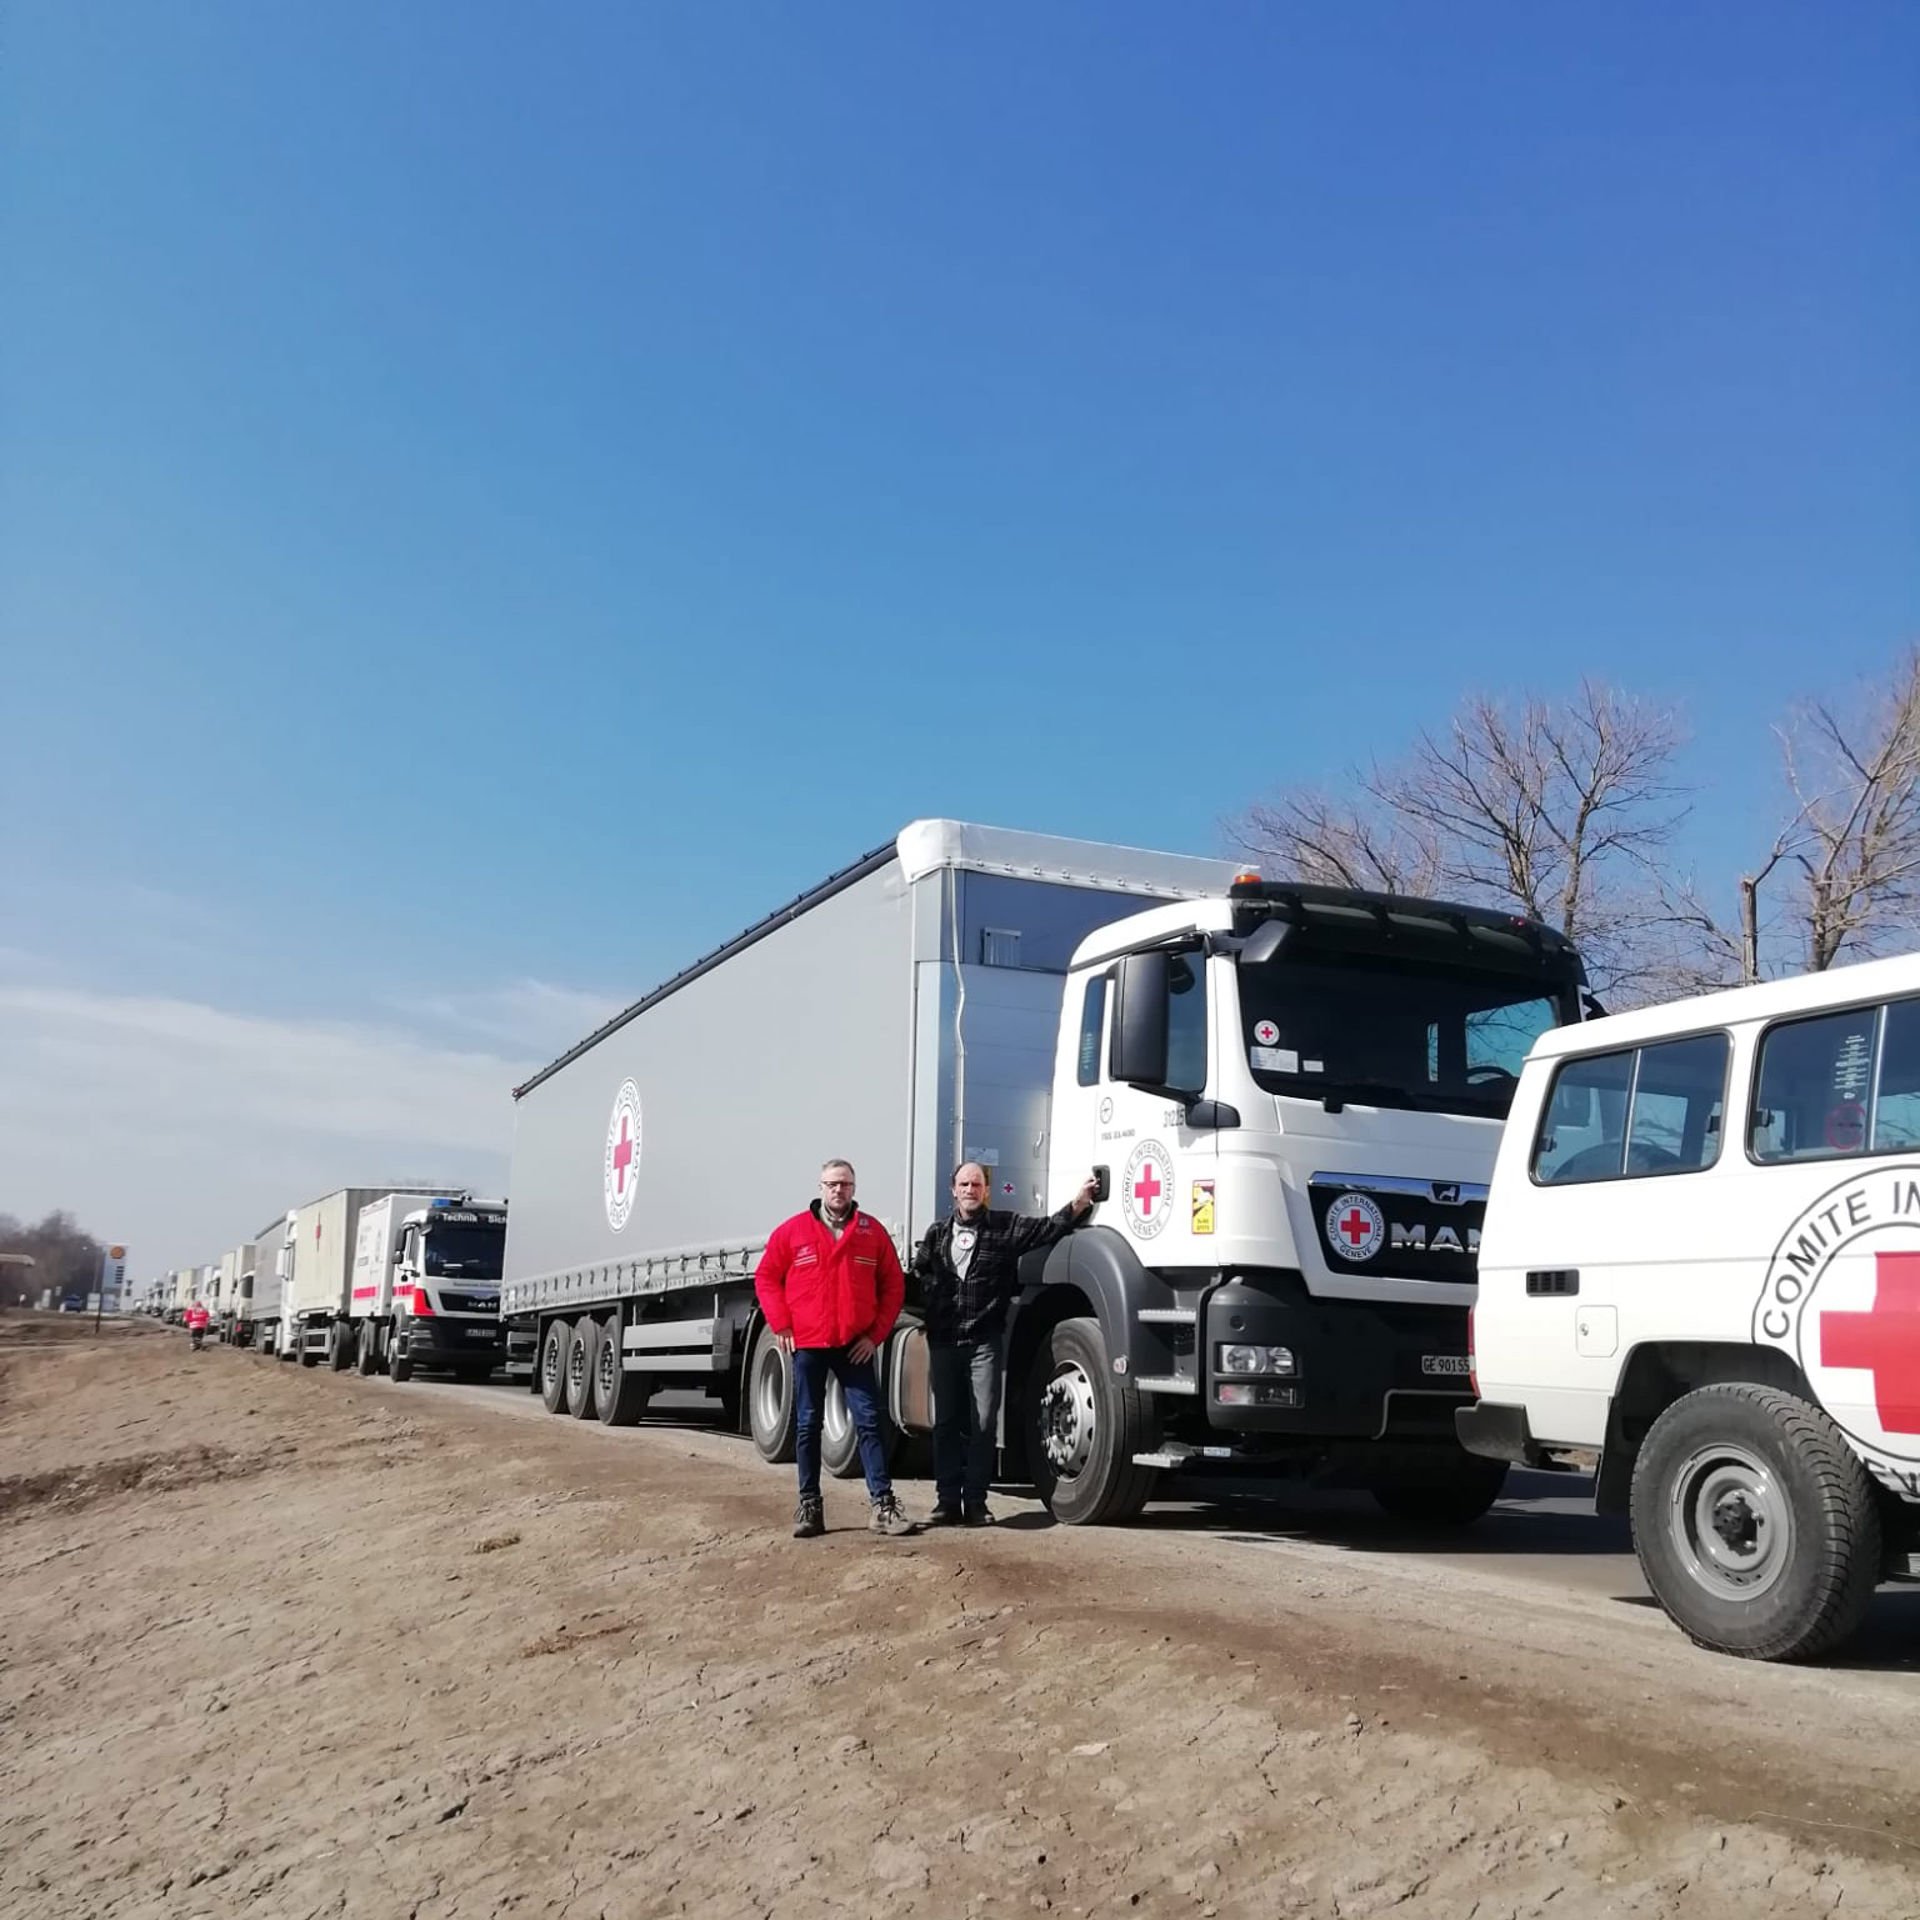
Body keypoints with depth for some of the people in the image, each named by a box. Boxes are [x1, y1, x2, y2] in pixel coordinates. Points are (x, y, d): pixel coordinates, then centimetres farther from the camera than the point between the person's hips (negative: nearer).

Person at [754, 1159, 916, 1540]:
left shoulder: (873, 1232, 4)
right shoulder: (792, 1231, 2)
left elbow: (893, 1285, 6)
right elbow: (766, 1277, 6)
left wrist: (876, 1334, -1)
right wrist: (781, 1326, -2)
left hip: (855, 1346, 0)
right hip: (807, 1344, 0)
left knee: (869, 1421, -2)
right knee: (807, 1424, 6)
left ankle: (883, 1504, 0)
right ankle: (809, 1505, 13)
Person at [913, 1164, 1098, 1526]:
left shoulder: (1006, 1227, 4)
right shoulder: (937, 1233, 12)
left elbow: (1049, 1228, -1)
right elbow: (918, 1275, 17)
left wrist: (1080, 1203, -14)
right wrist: (931, 1311, 5)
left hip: (985, 1342, -2)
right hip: (943, 1342, 2)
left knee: (983, 1424, -2)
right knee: (945, 1424, 5)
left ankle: (975, 1503, 6)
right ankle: (947, 1502, 12)